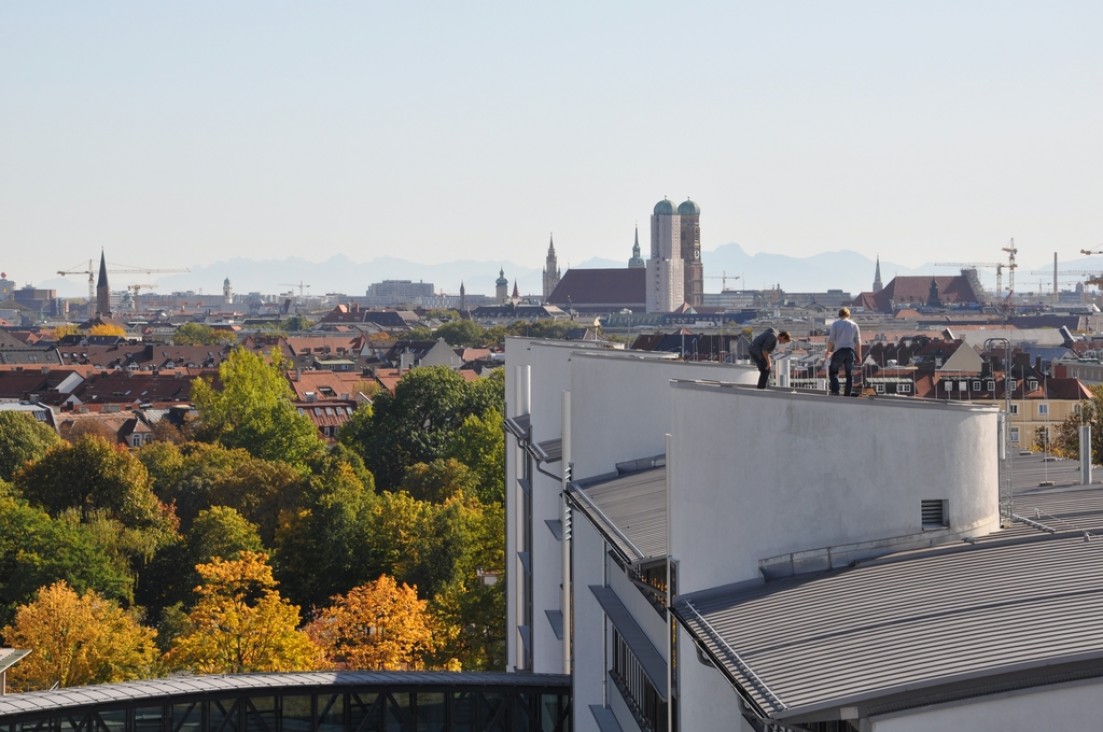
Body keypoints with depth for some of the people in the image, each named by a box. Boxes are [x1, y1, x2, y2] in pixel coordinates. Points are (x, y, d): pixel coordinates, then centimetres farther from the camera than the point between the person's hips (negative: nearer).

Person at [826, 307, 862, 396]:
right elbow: (858, 342, 12)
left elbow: (831, 339, -3)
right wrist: (859, 356, 17)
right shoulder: (854, 325, 12)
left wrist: (828, 350, 10)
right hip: (850, 351, 2)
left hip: (839, 350, -2)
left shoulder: (835, 324, 3)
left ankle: (835, 390, -10)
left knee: (833, 371, 8)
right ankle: (848, 393, 5)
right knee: (849, 374, 9)